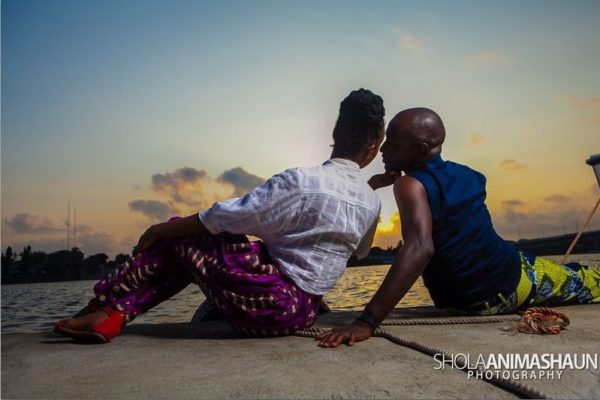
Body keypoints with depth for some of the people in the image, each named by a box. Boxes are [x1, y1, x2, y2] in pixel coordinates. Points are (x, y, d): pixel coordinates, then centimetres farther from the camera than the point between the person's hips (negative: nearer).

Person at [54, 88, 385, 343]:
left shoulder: (300, 182, -18)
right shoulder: (372, 202, 3)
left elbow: (222, 218, -13)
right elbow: (359, 251, 22)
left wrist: (159, 230, 0)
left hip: (271, 306, -7)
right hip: (304, 310, 7)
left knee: (179, 236, 5)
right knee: (195, 249, 16)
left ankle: (111, 306, 12)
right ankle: (116, 314, 10)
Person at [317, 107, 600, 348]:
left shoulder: (410, 185, -25)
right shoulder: (465, 174, -4)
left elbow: (420, 249, -41)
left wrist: (367, 322, -46)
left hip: (474, 304, -3)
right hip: (519, 277, 4)